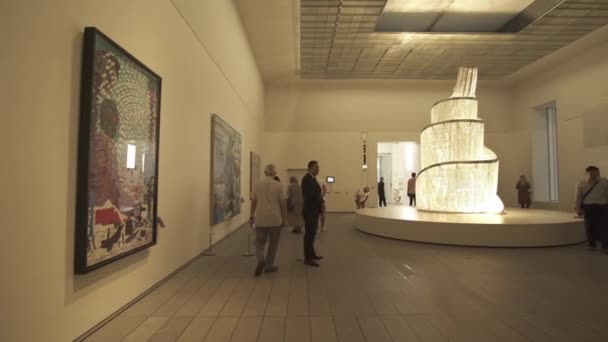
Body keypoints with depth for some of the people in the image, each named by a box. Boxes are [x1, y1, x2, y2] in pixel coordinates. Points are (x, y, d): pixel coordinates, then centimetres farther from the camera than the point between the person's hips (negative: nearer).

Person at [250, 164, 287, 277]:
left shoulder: (258, 184, 1)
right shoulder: (278, 185, -6)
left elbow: (253, 202, 3)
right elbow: (282, 203, -6)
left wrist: (252, 217, 13)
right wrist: (284, 218, 4)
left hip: (260, 219, 2)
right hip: (275, 219, -2)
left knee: (260, 242, 12)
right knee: (273, 243, 12)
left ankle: (261, 259, -13)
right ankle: (269, 266, 18)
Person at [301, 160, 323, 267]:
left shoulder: (312, 179, 15)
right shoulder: (307, 179, -16)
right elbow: (311, 195, -24)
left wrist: (320, 201, -1)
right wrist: (321, 202, -9)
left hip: (314, 210, 10)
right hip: (310, 211, -10)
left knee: (312, 234, 16)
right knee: (309, 234, -6)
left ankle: (312, 254, 27)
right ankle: (308, 258, 0)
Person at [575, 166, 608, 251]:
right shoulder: (582, 184, 4)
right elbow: (578, 196, 4)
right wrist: (578, 208, -1)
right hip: (588, 207, 0)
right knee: (590, 226, 6)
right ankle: (591, 244, 19)